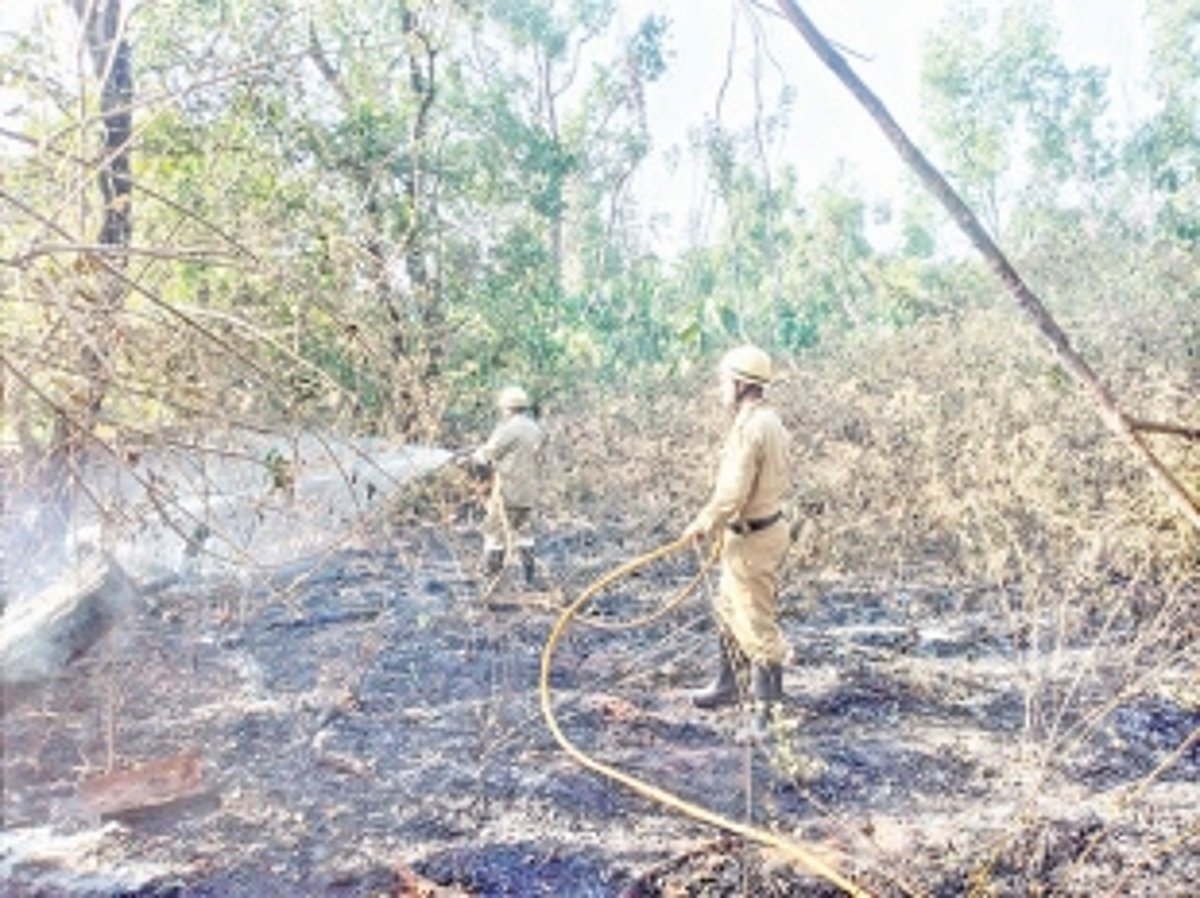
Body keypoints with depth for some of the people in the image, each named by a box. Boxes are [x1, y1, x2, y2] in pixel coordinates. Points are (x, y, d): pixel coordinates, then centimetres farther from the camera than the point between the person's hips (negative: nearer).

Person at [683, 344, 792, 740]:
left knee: (757, 625, -2)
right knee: (728, 611, 23)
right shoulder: (769, 421, 9)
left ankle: (769, 708, 8)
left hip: (752, 539, -11)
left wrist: (703, 525, -9)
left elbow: (732, 493, -25)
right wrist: (717, 523, 16)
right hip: (764, 524, 11)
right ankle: (726, 685, 37)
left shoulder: (750, 427, -23)